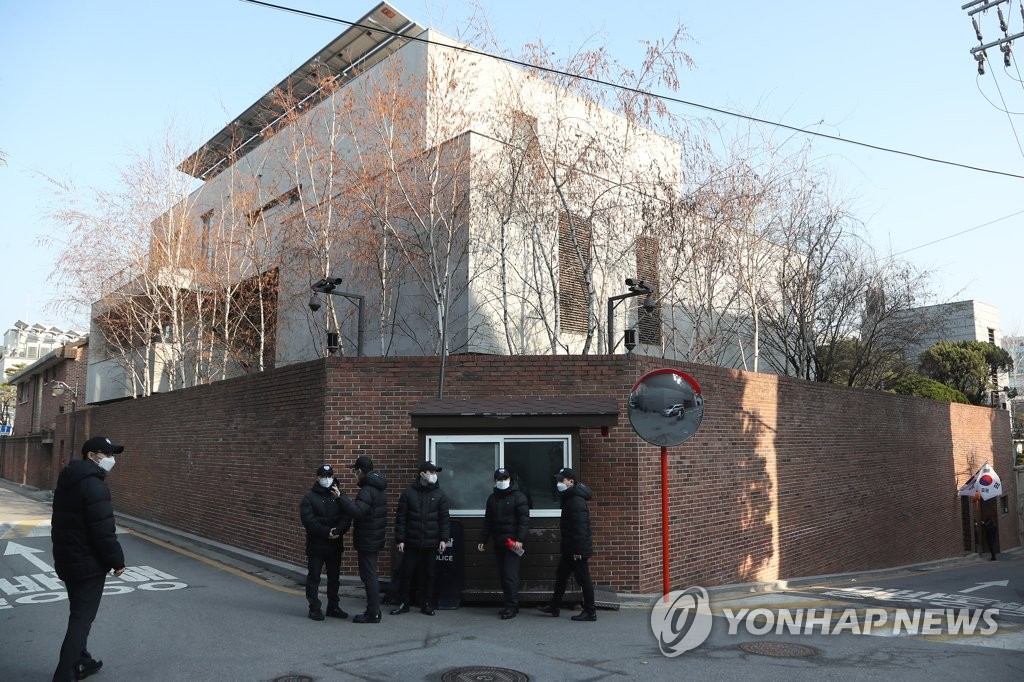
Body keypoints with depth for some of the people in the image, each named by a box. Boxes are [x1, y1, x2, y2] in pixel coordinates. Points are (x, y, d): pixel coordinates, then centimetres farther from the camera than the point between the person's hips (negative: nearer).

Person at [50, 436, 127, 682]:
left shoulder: (67, 482, 10)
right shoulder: (94, 486, -22)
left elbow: (60, 523, 18)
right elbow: (104, 531, -24)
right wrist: (117, 560, -13)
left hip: (66, 560, 10)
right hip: (88, 563, -10)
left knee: (78, 614, 21)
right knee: (82, 618, -3)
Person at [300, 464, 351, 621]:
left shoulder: (338, 495, 6)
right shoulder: (309, 497, -3)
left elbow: (347, 517, -2)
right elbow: (308, 520, -13)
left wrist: (338, 531, -19)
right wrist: (326, 532, -20)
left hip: (335, 544, 4)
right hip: (315, 544, -3)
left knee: (334, 577, 12)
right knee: (313, 577, 3)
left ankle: (333, 606, 24)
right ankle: (314, 608, 13)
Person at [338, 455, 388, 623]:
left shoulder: (367, 491, -19)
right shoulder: (378, 488, 13)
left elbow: (356, 511, -32)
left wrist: (341, 496, -25)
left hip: (367, 541, -10)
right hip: (374, 539, 10)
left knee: (369, 576, -4)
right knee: (370, 575, 16)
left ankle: (373, 613, 1)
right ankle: (374, 611, 23)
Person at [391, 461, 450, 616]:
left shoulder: (440, 494, 4)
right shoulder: (408, 493, 0)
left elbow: (444, 519, 2)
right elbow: (400, 518, 1)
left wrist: (443, 539, -6)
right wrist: (399, 539, -4)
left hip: (431, 544, 1)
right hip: (411, 543, -1)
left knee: (429, 574, 7)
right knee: (407, 573, 5)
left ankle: (427, 604, 19)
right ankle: (404, 603, 18)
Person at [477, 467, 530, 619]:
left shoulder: (518, 497, -4)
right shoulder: (492, 498, 15)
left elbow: (524, 520, -10)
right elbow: (487, 521, 19)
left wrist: (520, 539, -18)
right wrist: (482, 540, 14)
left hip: (512, 542, -6)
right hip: (498, 543, 6)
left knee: (510, 574, -9)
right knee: (502, 574, 8)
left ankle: (512, 606, -4)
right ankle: (510, 604, 16)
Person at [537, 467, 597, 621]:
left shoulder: (576, 501, -21)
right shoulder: (569, 498, 13)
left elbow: (580, 528, -25)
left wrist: (578, 550, -25)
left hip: (578, 550, -11)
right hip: (569, 550, 11)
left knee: (583, 580, -1)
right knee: (561, 576, 17)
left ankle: (590, 612, 8)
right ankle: (553, 607, 28)